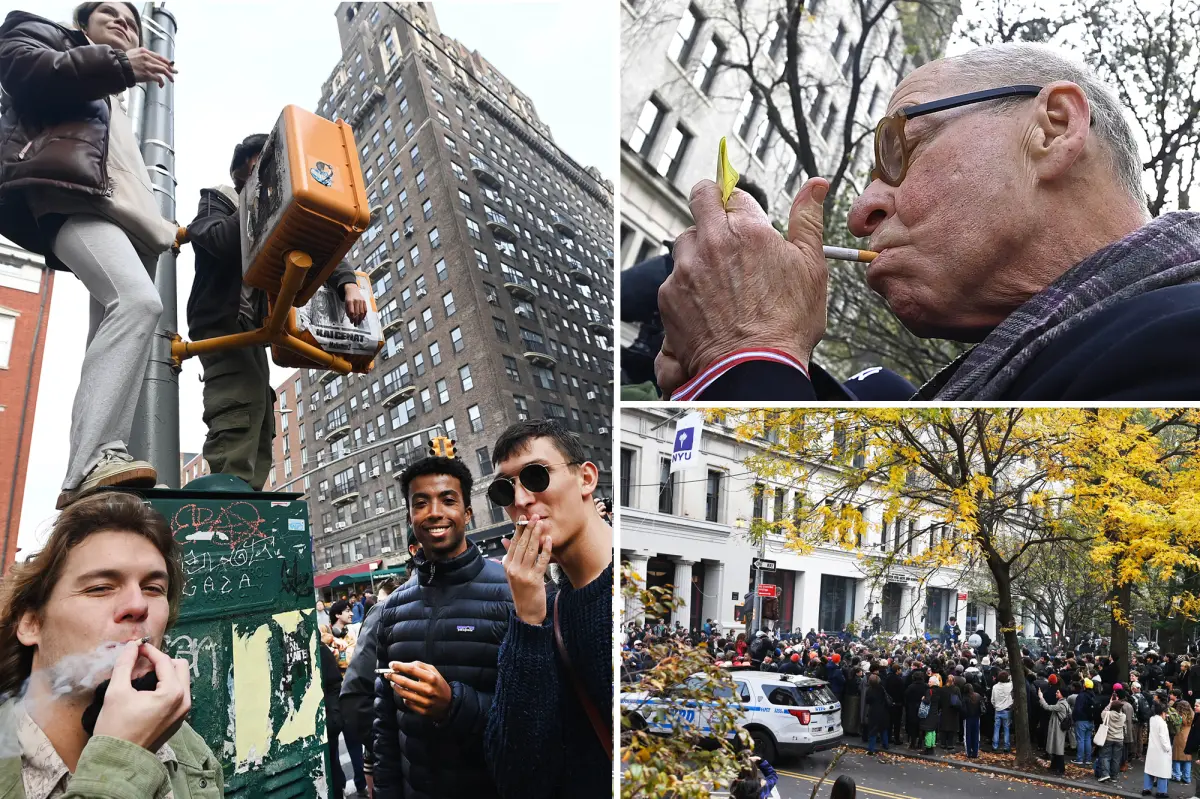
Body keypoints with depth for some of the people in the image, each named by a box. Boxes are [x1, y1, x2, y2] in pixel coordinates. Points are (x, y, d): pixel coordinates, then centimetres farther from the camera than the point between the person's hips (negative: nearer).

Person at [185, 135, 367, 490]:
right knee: (242, 403, -29)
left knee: (260, 429, -2)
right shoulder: (217, 199, 8)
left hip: (251, 328, 8)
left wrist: (348, 283, -7)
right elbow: (220, 240, -15)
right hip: (222, 322, -7)